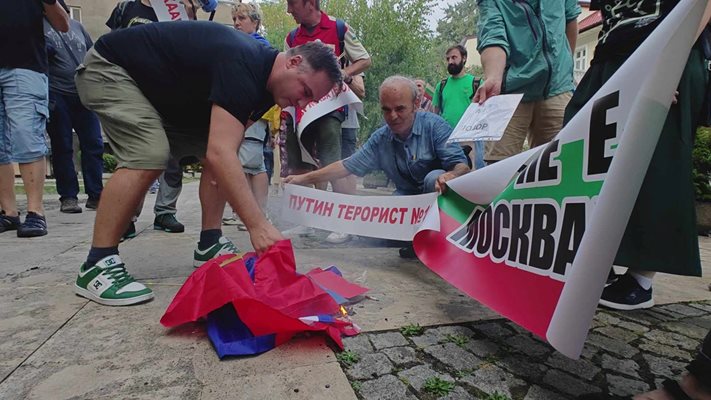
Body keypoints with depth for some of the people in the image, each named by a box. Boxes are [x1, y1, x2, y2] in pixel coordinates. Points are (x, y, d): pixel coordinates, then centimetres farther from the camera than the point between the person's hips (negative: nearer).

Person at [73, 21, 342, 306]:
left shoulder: (263, 80, -3)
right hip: (109, 69, -9)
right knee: (149, 156, -29)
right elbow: (220, 153, -43)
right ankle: (96, 266, -17)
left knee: (214, 148, -1)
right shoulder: (242, 66, -33)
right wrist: (258, 225, -45)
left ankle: (209, 245, 2)